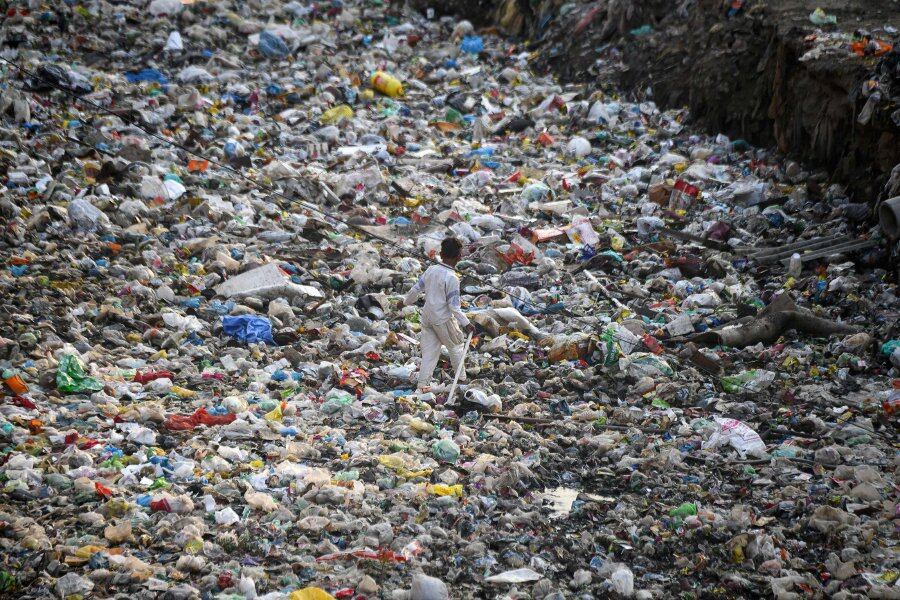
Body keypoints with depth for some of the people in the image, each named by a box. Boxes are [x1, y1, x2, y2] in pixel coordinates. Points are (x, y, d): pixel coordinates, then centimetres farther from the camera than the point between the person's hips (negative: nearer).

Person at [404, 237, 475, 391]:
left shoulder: (431, 270, -3)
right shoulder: (452, 278, -20)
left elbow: (416, 289, 6)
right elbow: (454, 306, -19)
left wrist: (406, 301, 24)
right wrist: (465, 323, -11)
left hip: (427, 316, 6)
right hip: (443, 320, -5)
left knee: (429, 350, 12)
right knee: (456, 346, 16)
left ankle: (423, 384, 11)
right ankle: (461, 378, 26)